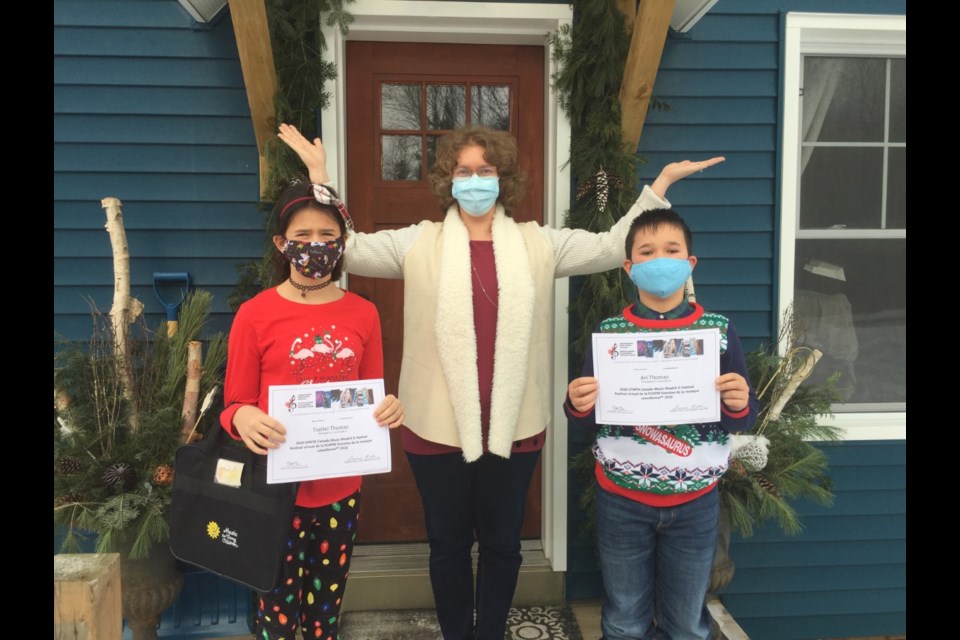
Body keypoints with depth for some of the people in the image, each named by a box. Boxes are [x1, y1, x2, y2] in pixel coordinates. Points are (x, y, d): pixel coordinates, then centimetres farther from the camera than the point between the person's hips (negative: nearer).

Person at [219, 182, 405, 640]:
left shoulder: (363, 314, 2)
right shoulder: (255, 314, -7)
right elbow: (234, 405, -2)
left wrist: (389, 408, -12)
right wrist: (243, 418, -24)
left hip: (341, 490, 3)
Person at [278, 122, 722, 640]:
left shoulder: (540, 244, 4)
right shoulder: (419, 243, 0)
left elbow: (615, 246, 7)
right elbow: (344, 249, -1)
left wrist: (661, 183, 5)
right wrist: (320, 176, -6)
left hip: (513, 426, 1)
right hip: (439, 426, -1)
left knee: (501, 543, 17)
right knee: (448, 543, 15)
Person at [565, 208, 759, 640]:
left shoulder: (719, 329, -3)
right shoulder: (609, 332, -4)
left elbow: (743, 420, 1)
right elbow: (589, 420, 0)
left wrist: (739, 406, -21)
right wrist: (577, 406, -21)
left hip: (695, 503, 1)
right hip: (621, 500, 0)